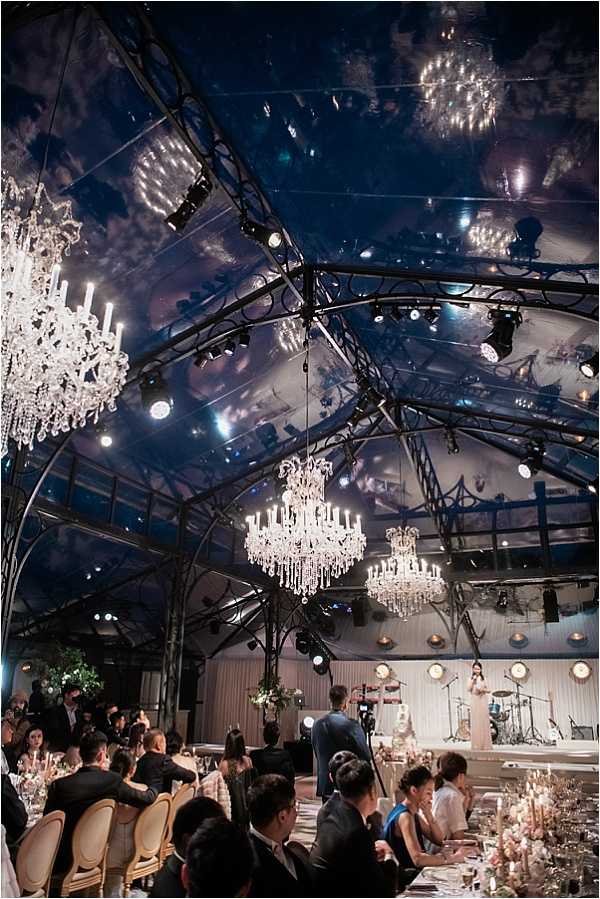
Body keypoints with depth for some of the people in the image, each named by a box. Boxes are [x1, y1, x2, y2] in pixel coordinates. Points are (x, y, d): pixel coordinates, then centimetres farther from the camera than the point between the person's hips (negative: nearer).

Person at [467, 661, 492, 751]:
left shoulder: (483, 678, 10)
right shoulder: (471, 678, 6)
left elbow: (488, 690, 11)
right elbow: (469, 689, -7)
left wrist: (483, 690, -9)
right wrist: (473, 679, -12)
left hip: (483, 701, 2)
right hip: (475, 701, -2)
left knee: (484, 722, -1)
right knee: (476, 722, -5)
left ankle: (485, 744, 4)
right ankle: (476, 744, -2)